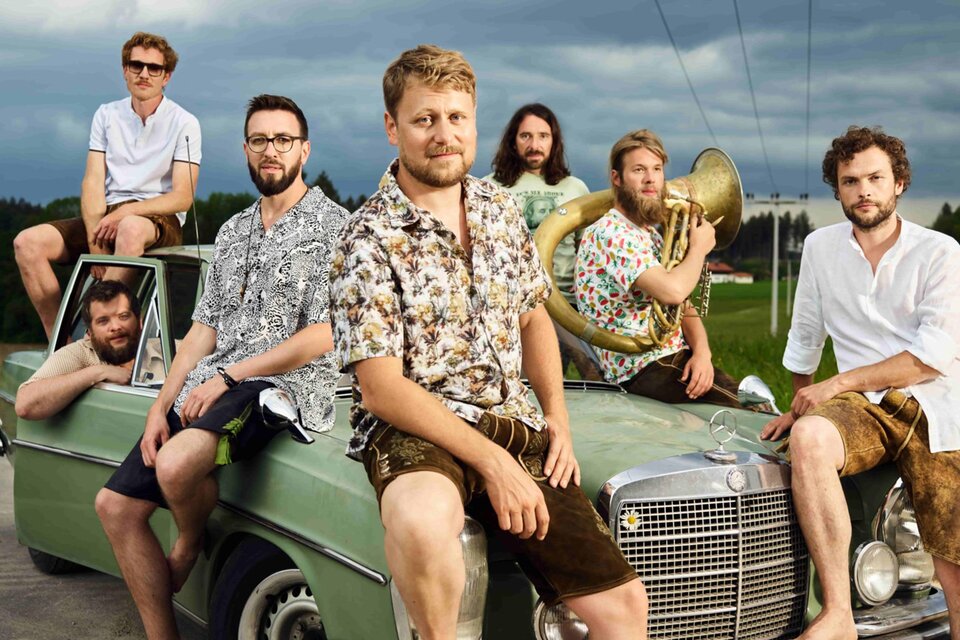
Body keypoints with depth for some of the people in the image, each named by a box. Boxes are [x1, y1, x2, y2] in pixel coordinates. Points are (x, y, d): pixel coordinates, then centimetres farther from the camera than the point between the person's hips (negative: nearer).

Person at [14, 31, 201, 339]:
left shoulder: (184, 123, -1)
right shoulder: (107, 115, 12)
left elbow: (183, 197, -8)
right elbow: (93, 183, 3)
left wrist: (126, 212, -22)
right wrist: (95, 235, -15)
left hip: (158, 220, -5)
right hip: (108, 216, 5)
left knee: (131, 229, -41)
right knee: (28, 242, -16)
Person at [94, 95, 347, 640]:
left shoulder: (332, 225, -4)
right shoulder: (234, 232, 19)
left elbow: (324, 335, -11)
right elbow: (205, 328, 17)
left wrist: (229, 376, -12)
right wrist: (161, 405, 4)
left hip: (289, 385, -7)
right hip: (206, 388, 8)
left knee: (176, 465, -33)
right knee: (116, 505, -1)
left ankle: (191, 544, 2)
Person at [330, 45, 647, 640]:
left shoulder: (501, 207, 10)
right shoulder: (369, 240, -10)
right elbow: (382, 388, -16)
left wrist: (558, 418, 6)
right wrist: (492, 462, -21)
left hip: (515, 425, 6)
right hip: (414, 429, -5)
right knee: (423, 521, -41)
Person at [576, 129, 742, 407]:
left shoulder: (651, 234, 17)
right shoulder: (608, 233, -15)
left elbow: (684, 308, 13)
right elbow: (672, 290, -29)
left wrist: (701, 351, -9)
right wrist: (698, 248, -8)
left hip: (676, 356, 9)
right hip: (642, 370, -9)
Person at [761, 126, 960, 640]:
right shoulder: (820, 247, 12)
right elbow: (804, 338, 22)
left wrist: (838, 383, -11)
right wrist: (799, 406, 22)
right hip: (864, 409, 2)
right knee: (809, 436, -35)